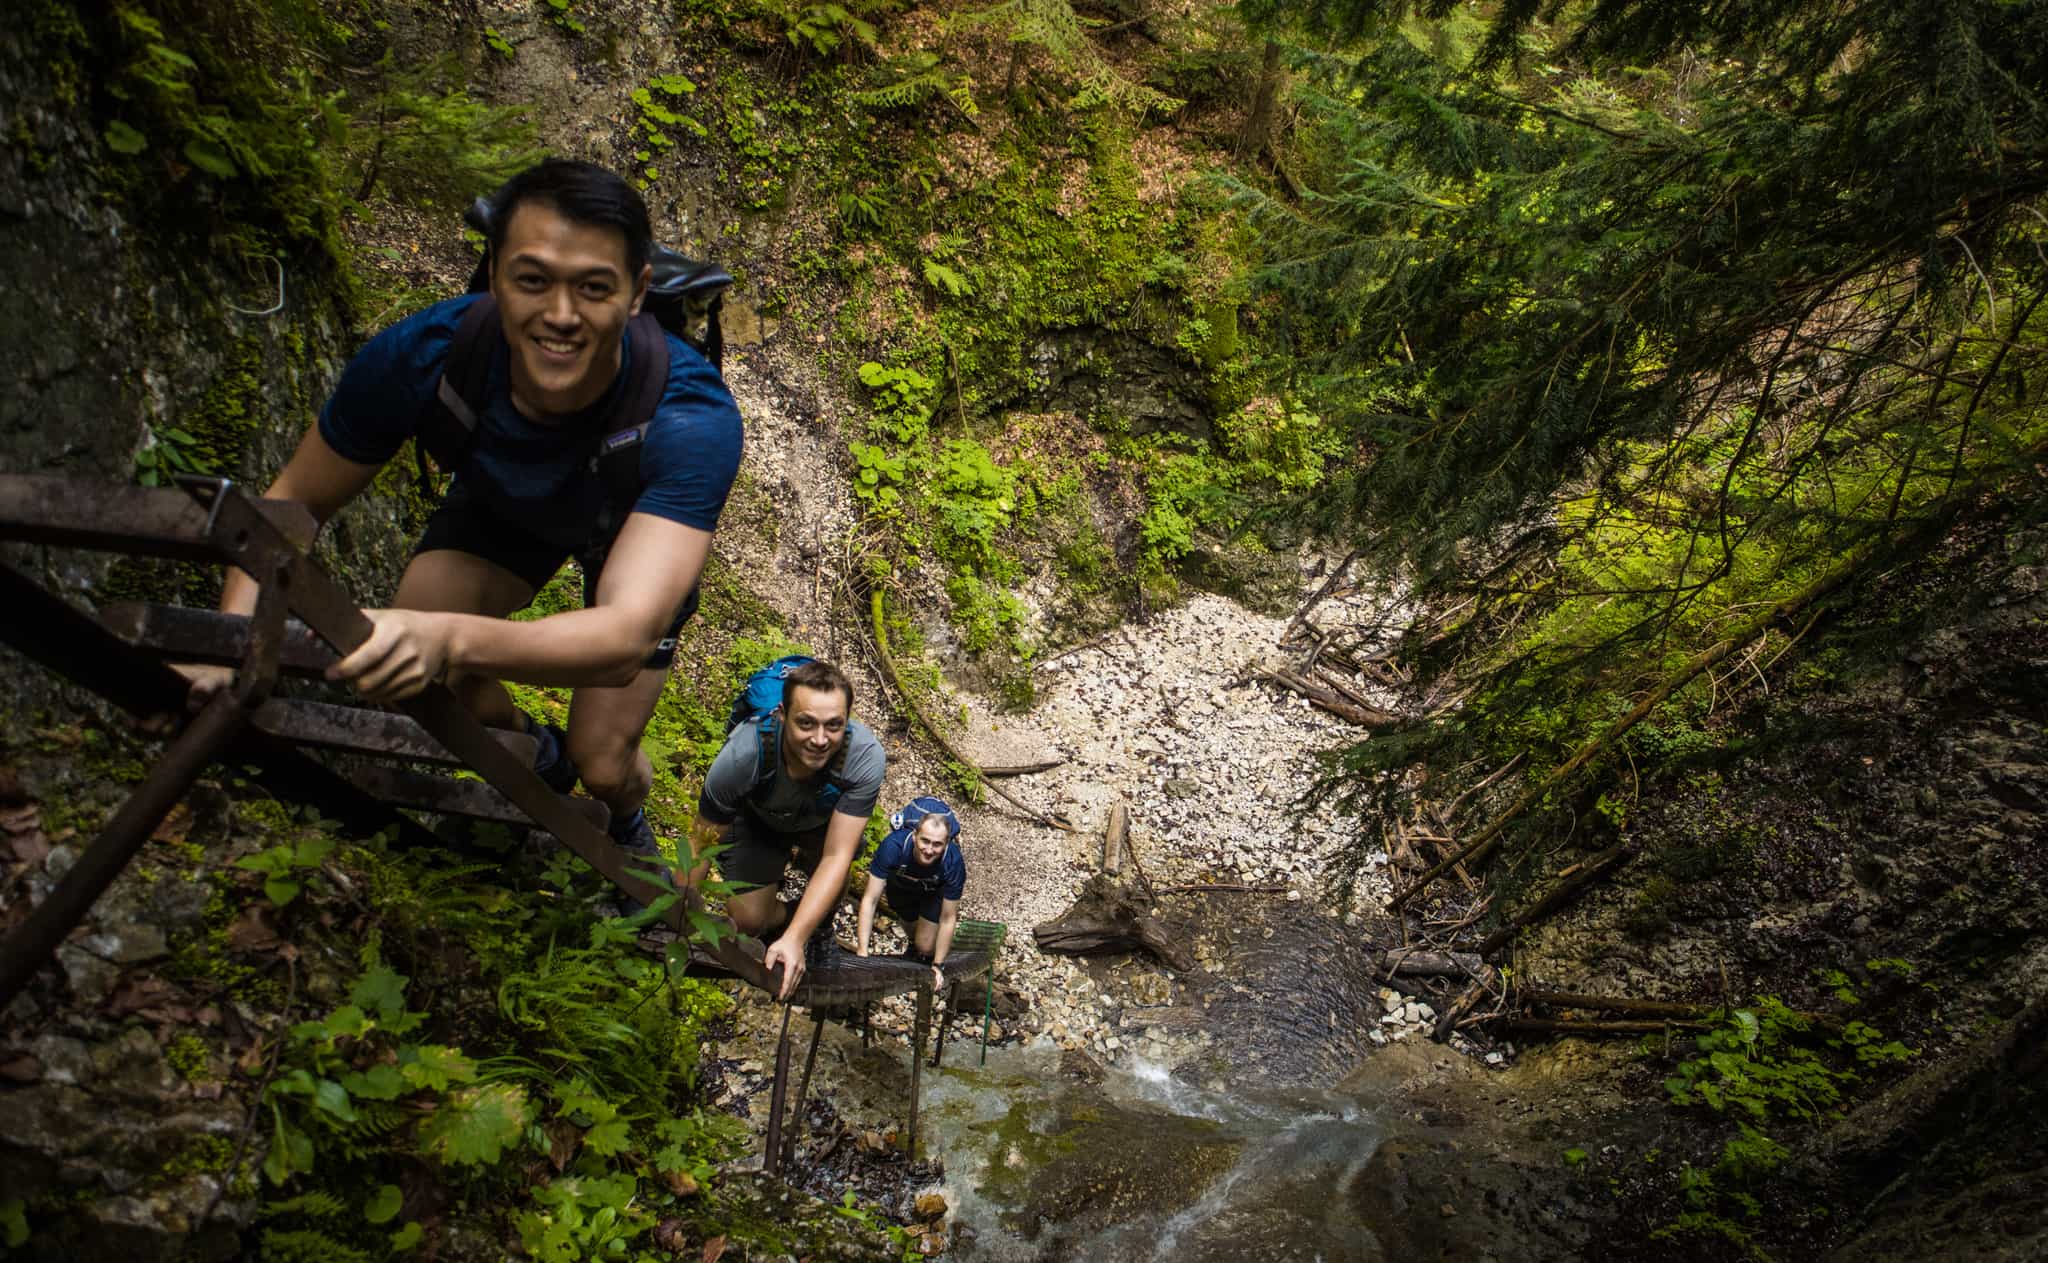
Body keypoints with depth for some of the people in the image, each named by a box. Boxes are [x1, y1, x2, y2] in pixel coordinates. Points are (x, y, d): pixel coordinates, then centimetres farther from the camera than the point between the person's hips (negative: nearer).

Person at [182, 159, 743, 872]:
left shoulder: (693, 417, -44)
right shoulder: (422, 354, -35)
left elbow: (626, 634, -54)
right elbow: (295, 502, -18)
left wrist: (449, 640, -71)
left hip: (638, 528, -2)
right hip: (502, 501, 2)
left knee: (602, 765, -6)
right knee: (407, 680, -20)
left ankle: (627, 820, 35)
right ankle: (536, 756, 15)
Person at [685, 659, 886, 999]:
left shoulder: (866, 757, -41)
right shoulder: (741, 757, -40)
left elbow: (836, 857, -36)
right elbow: (700, 846, -24)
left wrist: (794, 939, -43)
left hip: (823, 821, 1)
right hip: (757, 819, -1)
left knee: (827, 905, -14)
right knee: (750, 920, -11)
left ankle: (818, 933, 20)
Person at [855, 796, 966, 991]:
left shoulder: (953, 862, -40)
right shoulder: (894, 845, -42)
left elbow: (948, 919, -26)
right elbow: (870, 899, -35)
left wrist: (937, 966, -21)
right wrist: (862, 953, -38)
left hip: (934, 891, -1)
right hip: (900, 885, 1)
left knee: (926, 947, -9)